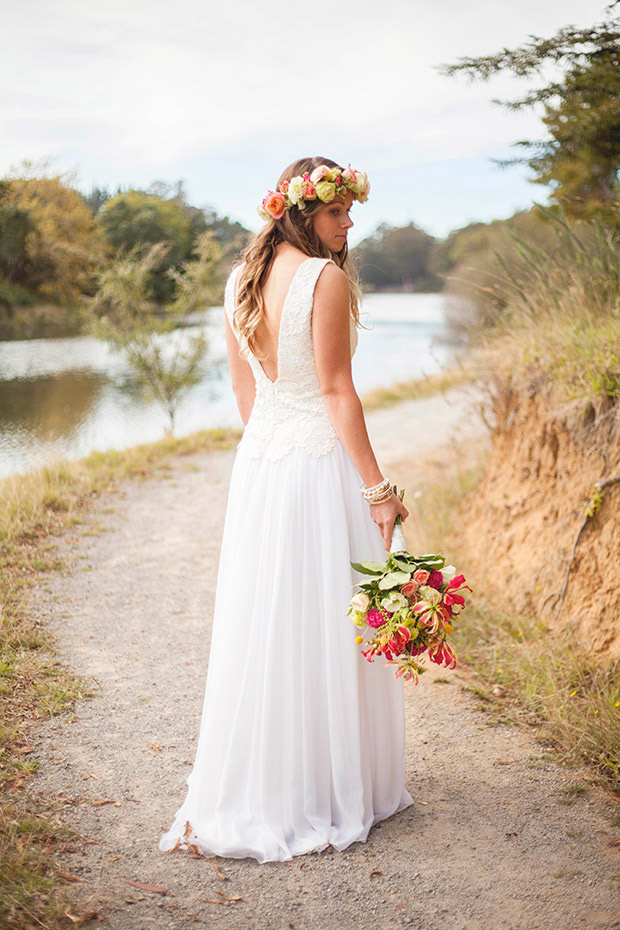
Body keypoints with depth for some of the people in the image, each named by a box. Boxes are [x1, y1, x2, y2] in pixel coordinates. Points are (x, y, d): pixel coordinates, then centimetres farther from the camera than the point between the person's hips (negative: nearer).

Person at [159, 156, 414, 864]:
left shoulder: (241, 279, 9)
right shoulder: (327, 277, -13)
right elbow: (335, 390, -16)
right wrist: (377, 488, -12)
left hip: (257, 461, 7)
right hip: (321, 463, -7)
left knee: (260, 623, 14)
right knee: (325, 628, 3)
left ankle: (252, 791, 25)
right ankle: (329, 787, 17)